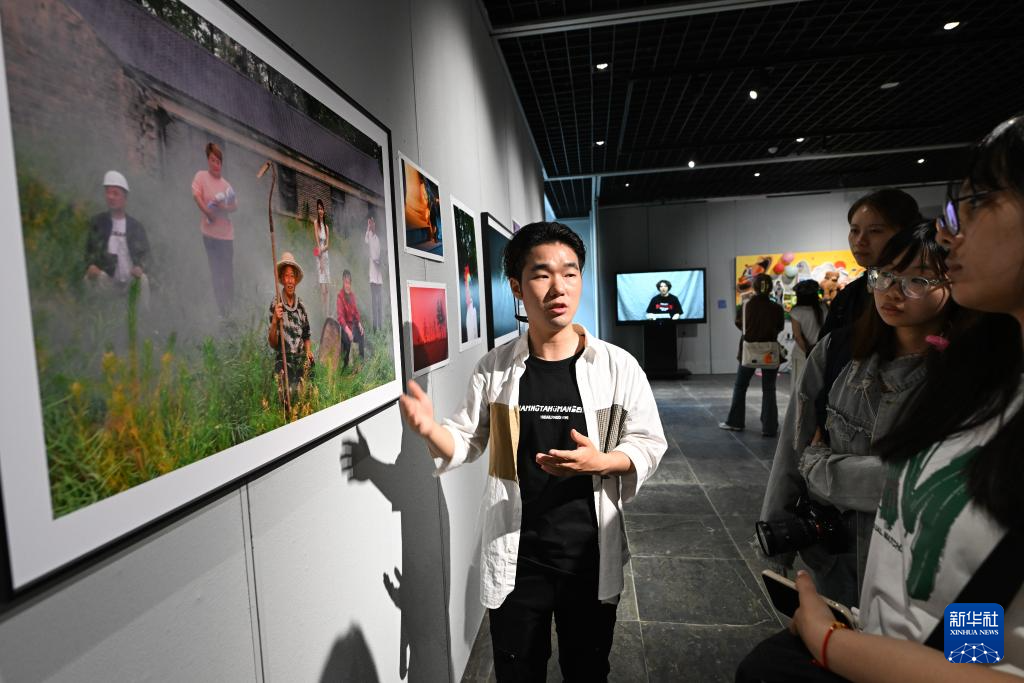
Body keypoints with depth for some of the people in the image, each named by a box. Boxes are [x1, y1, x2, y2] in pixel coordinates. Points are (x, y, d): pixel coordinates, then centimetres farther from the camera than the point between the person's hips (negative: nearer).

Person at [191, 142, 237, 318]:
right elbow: (196, 195, -14)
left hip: (227, 233, 4)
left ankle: (230, 307, 22)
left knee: (228, 271, 9)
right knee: (216, 271, 2)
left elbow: (235, 206, 7)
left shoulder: (226, 184, 10)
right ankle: (222, 310, 11)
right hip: (210, 232, -4)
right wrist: (208, 213, -20)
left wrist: (224, 207, -12)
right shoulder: (201, 176, -2)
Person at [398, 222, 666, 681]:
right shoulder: (494, 369, -6)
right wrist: (429, 429, -18)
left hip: (591, 557, 0)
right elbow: (467, 443, 3)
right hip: (514, 558, 1)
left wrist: (601, 462, -22)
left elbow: (649, 445, -2)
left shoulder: (618, 366, -10)